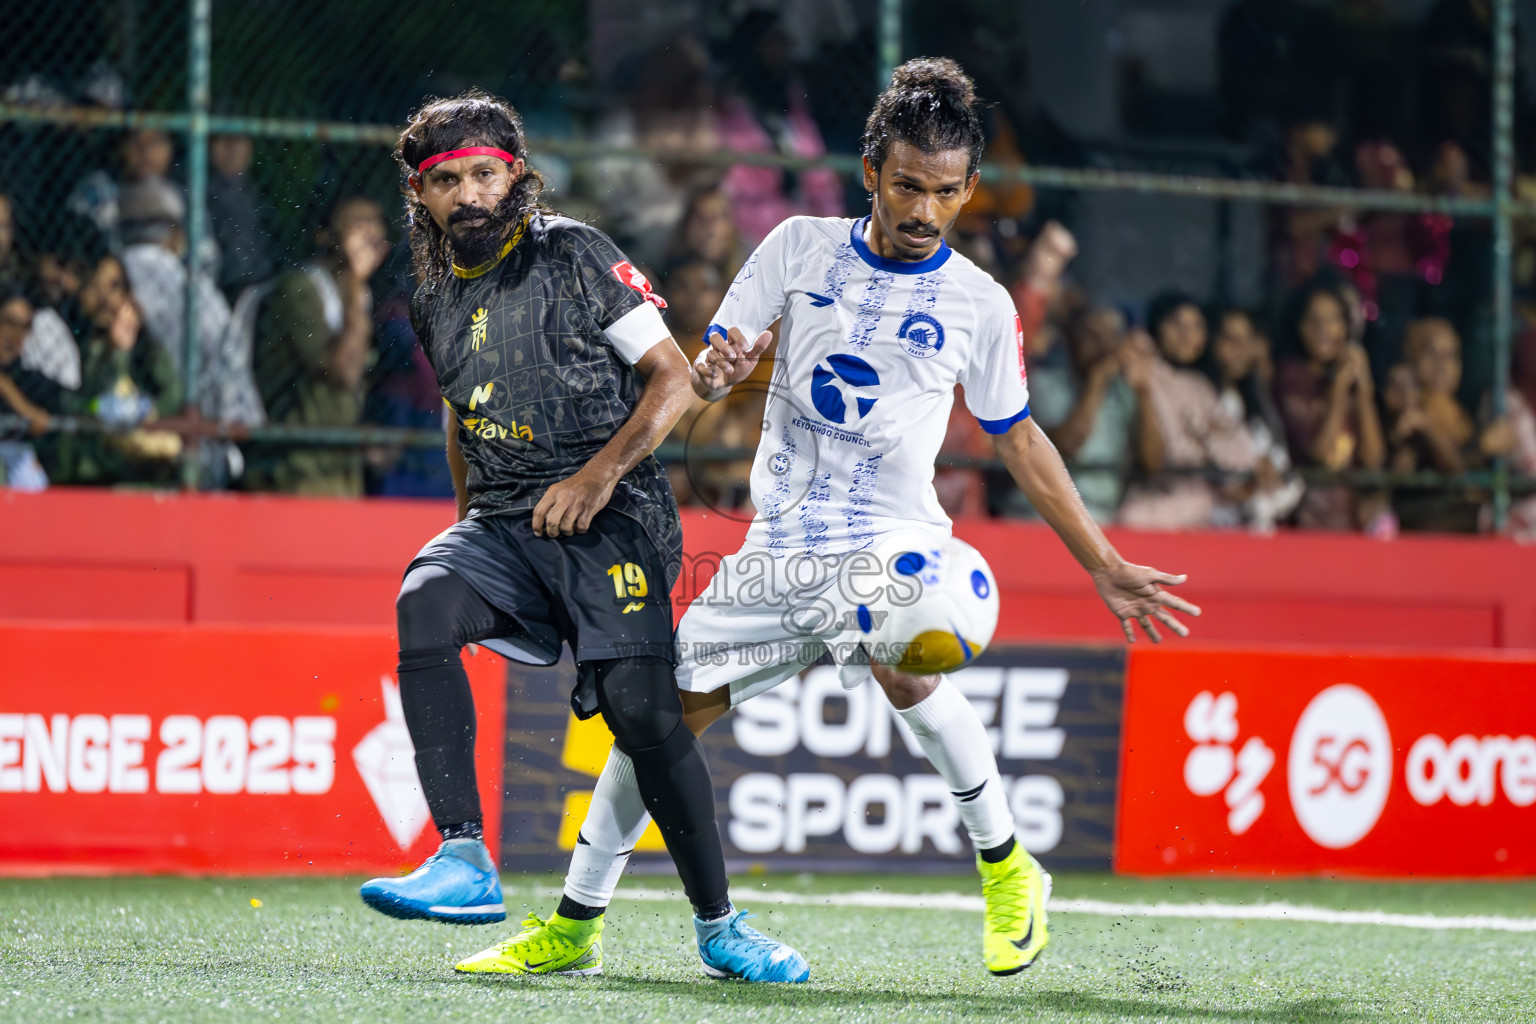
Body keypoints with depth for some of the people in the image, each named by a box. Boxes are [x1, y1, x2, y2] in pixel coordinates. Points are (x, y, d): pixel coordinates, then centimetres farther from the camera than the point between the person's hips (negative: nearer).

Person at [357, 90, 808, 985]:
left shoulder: (573, 255, -3)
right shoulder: (436, 299, 15)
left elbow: (674, 377, -4)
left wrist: (600, 475, -14)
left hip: (609, 518, -5)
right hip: (502, 523, 5)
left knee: (641, 707, -19)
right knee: (425, 602, -28)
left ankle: (719, 926, -2)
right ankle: (466, 863, -32)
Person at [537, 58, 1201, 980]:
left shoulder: (980, 305, 1)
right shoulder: (799, 247, 4)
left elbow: (1020, 441, 10)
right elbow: (705, 369, 5)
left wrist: (1105, 567, 8)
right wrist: (719, 369, -20)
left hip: (892, 539, -3)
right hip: (779, 547, 3)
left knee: (905, 666, -35)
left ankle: (1007, 869, -16)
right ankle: (577, 920, 19)